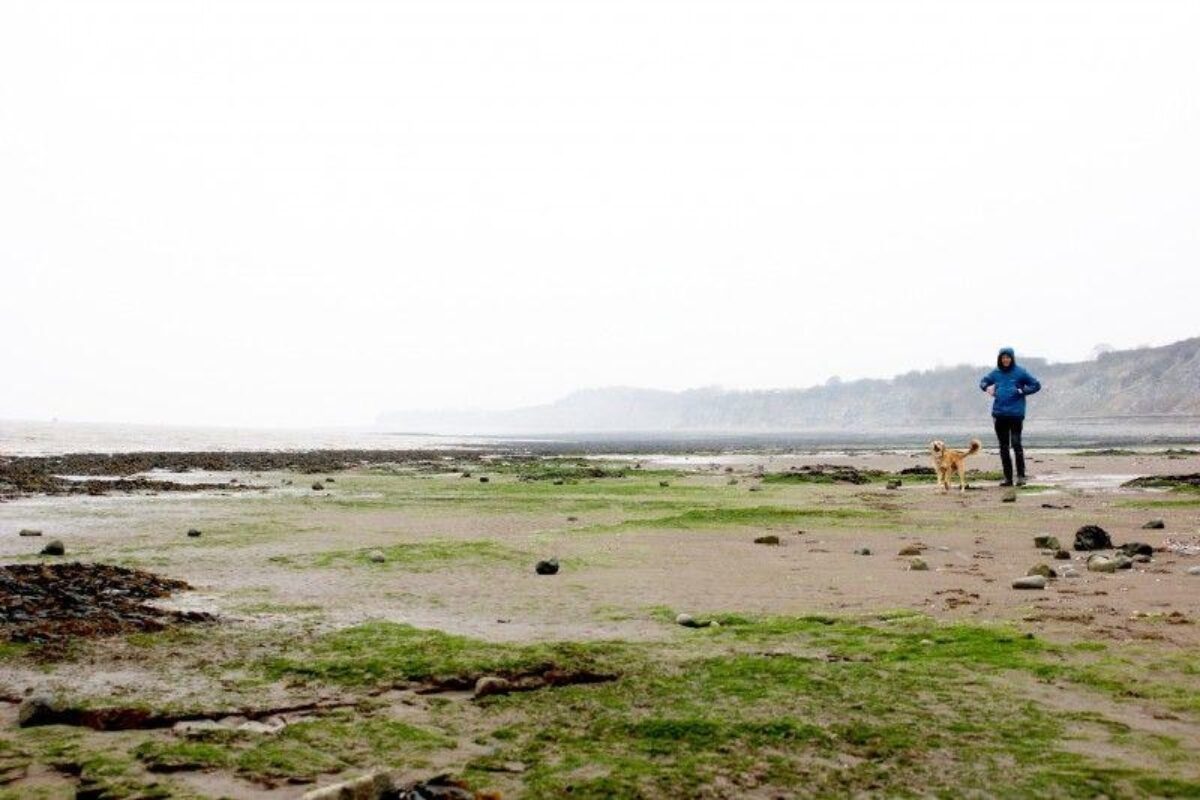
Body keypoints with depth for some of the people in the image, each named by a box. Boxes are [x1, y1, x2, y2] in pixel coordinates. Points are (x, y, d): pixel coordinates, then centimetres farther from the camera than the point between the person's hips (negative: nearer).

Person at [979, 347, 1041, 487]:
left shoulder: (1020, 372, -1)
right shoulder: (995, 373, 10)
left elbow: (1036, 385, 1)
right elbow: (983, 382, 24)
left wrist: (1021, 391, -11)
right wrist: (987, 387, 3)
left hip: (1016, 414, -4)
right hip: (999, 414, 5)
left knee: (1016, 443, -13)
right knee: (1003, 447, 7)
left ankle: (1021, 475, -5)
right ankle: (1007, 477, 14)